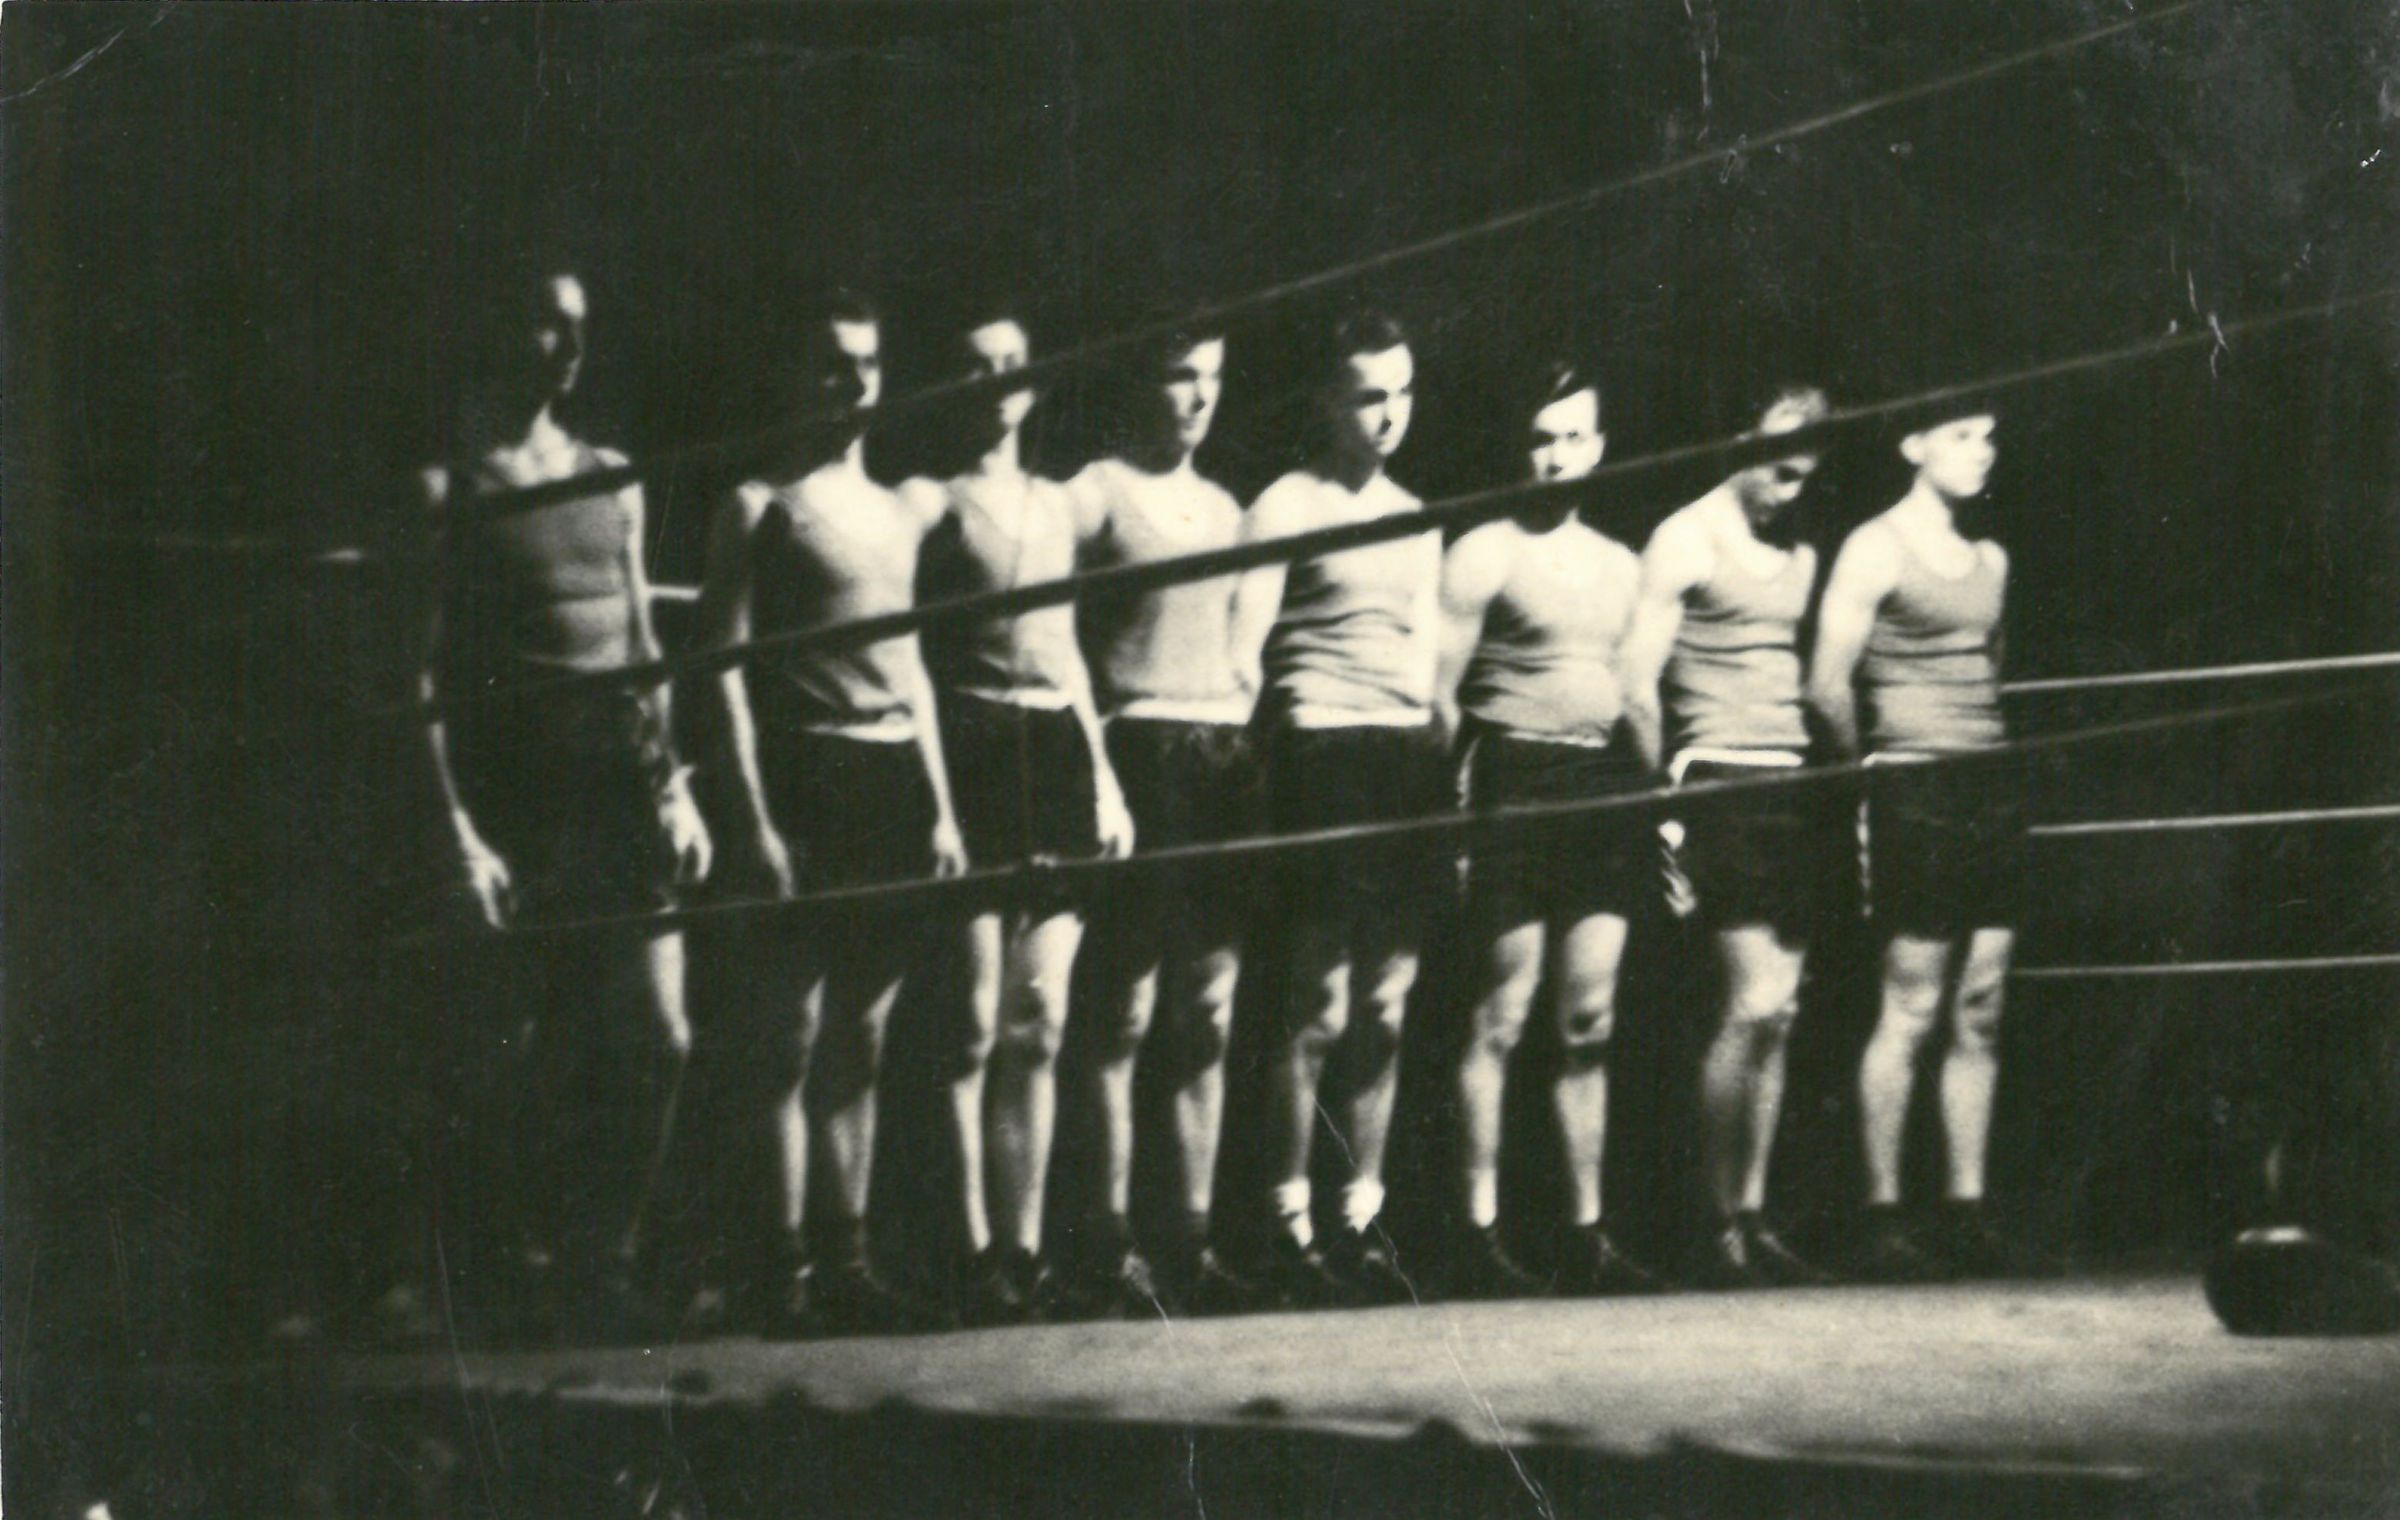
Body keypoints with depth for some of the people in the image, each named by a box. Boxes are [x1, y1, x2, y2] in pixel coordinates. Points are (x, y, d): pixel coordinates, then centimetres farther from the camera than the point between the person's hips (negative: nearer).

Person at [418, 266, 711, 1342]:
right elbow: (422, 672, -7)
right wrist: (457, 828, -14)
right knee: (548, 1055, -2)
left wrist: (672, 784, 9)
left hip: (621, 796, 5)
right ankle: (536, 1274, 11)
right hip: (519, 802, -5)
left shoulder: (612, 480, 15)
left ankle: (598, 1266, 11)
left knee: (658, 1038, -1)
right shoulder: (444, 488, -2)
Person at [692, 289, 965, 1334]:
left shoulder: (900, 512, 18)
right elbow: (723, 662, -6)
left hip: (897, 779, 6)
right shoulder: (761, 503, 0)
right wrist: (753, 816, -14)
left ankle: (848, 1260, 12)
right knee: (796, 1036, -6)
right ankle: (788, 1269, -3)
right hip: (806, 776, -6)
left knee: (862, 1040, 7)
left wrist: (941, 807, 15)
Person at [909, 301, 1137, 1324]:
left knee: (1040, 1028, 5)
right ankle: (975, 1254, -2)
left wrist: (1103, 777, 16)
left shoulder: (1056, 504, 20)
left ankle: (1023, 1250, 10)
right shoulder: (930, 500, 1)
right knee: (975, 1025, -6)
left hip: (1057, 751, 6)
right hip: (972, 749, -6)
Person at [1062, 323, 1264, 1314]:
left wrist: (1247, 704, 13)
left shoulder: (1223, 507, 20)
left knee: (1210, 1015, 5)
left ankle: (1193, 1239, 10)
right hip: (1140, 750, -6)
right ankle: (1111, 1241, -3)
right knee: (1126, 1013, -6)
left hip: (1225, 753, 6)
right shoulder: (1095, 493, 0)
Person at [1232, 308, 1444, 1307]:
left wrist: (1441, 753, 17)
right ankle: (1291, 1222, 2)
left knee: (1387, 1013, 6)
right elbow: (1240, 648, -4)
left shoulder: (1414, 517, 20)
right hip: (1324, 748, -6)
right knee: (1319, 1011, -6)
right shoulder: (1287, 506, 0)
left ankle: (1362, 1215, 15)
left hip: (1409, 755, 6)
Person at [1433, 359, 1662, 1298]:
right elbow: (1441, 693, -4)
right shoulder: (1484, 553, 0)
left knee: (1590, 1022, 5)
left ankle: (1586, 1235, 10)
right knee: (1502, 1017, -7)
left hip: (1606, 782, 6)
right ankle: (1479, 1234, -3)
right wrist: (1460, 804, -12)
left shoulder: (1622, 565, 19)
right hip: (1517, 777, -6)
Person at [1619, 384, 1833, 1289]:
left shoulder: (1798, 558, 19)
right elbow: (1638, 687, -5)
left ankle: (1755, 1220, 8)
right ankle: (1724, 1225, -7)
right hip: (1722, 784, -7)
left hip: (1789, 788, 7)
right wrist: (1670, 795, -7)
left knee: (1776, 1014, 4)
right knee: (1754, 1004, -13)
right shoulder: (1686, 542, -1)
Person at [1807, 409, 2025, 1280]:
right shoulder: (1874, 550, -5)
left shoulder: (1990, 560, 17)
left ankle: (1966, 1209, 9)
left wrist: (1996, 752, 15)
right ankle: (1883, 1214, -1)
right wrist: (1873, 760, 2)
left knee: (1980, 1014, 5)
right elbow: (1827, 685, -8)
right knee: (1911, 1012, -6)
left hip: (1990, 791, 7)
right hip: (1916, 792, -7)